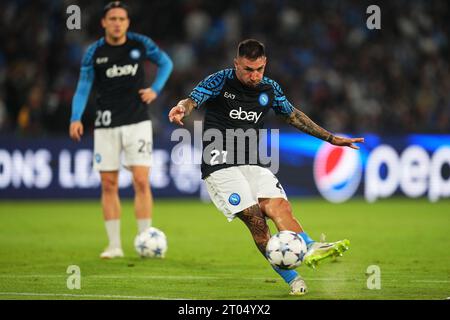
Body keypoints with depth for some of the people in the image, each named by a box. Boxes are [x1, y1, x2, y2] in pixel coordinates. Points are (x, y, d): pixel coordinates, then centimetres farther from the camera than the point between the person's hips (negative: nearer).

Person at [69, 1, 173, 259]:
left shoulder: (141, 44, -2)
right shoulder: (94, 52, -2)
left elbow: (166, 63, 13)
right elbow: (83, 87, 1)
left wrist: (155, 89, -1)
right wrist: (76, 118, -12)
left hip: (137, 122, -1)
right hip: (107, 126, 1)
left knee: (141, 181, -10)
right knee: (109, 185, 2)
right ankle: (115, 245, 10)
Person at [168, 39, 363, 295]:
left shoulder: (270, 88, 10)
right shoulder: (220, 81, -4)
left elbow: (293, 115, 24)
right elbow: (192, 100, -16)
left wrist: (331, 138, 26)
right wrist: (181, 109, -42)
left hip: (252, 164, 5)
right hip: (220, 165, -5)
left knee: (279, 206, -20)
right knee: (254, 218, -18)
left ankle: (310, 249, -41)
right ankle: (291, 278, -19)